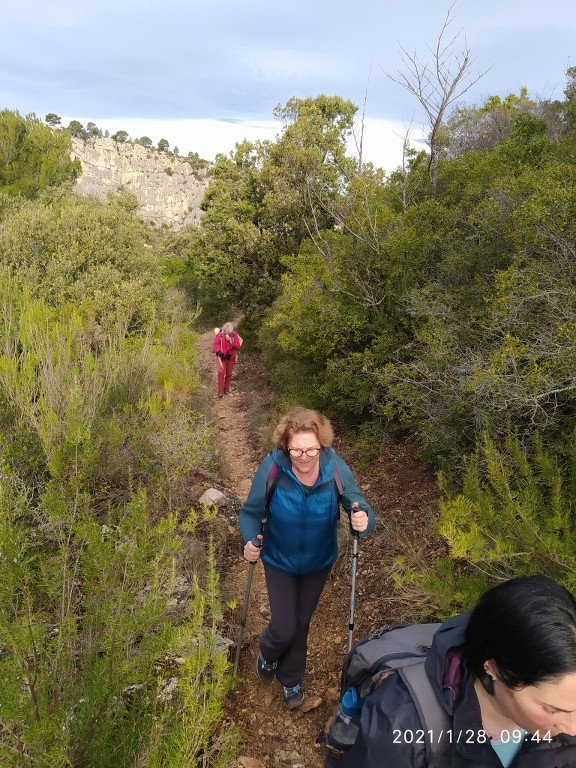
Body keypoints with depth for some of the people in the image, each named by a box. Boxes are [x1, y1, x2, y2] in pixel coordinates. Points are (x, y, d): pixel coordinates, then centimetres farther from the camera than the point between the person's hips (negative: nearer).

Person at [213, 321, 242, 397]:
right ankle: (220, 390, -7)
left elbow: (238, 346, -16)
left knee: (229, 373, 10)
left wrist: (231, 341, -30)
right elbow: (216, 344, -10)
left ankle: (226, 389, 28)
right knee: (221, 372, -14)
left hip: (230, 357, 2)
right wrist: (219, 352, -22)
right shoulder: (220, 334, -18)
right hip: (221, 356, -2)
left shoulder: (234, 335, -14)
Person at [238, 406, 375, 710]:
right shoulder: (271, 469, -30)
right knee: (284, 629, 2)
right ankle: (268, 653, 43)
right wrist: (250, 541, -37)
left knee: (301, 623, 22)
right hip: (279, 562, -1)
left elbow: (361, 509, -23)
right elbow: (250, 513, -18)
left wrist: (363, 521, -46)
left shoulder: (335, 469, -28)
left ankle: (290, 678, 53)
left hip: (319, 562, 2)